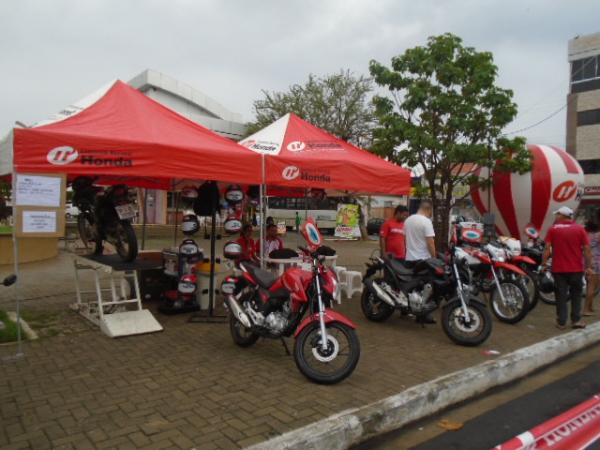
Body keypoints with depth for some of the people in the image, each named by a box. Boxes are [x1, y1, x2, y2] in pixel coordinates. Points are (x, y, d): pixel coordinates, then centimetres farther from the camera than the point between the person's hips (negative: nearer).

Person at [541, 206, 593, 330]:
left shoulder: (553, 229, -4)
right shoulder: (579, 229, -2)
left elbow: (547, 248, -9)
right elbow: (586, 249, -4)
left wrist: (543, 264, -4)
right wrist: (588, 266, 1)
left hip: (558, 269, 0)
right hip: (576, 269, 1)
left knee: (561, 296, 6)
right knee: (576, 295, 15)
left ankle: (561, 322, 9)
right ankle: (576, 320, 14)